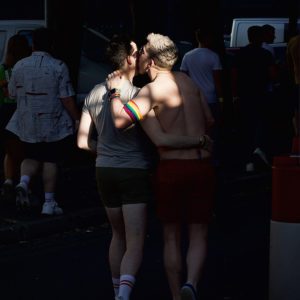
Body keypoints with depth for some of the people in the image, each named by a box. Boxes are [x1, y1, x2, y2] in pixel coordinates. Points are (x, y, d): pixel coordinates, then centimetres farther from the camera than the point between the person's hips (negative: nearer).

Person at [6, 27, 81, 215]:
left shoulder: (20, 66, 0)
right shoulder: (58, 67, -10)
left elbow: (12, 94, 10)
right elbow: (67, 98, -14)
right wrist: (78, 119, -6)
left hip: (27, 125, 3)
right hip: (53, 125, -3)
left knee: (32, 158, 18)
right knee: (51, 161, 7)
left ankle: (24, 181, -11)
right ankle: (49, 203, 8)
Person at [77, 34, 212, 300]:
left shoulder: (94, 94, 4)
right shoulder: (137, 95, -14)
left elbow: (83, 142, 9)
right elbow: (160, 139, -21)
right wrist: (197, 140, -12)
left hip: (105, 171, 6)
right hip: (134, 171, -6)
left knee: (118, 236, 22)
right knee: (135, 244, -8)